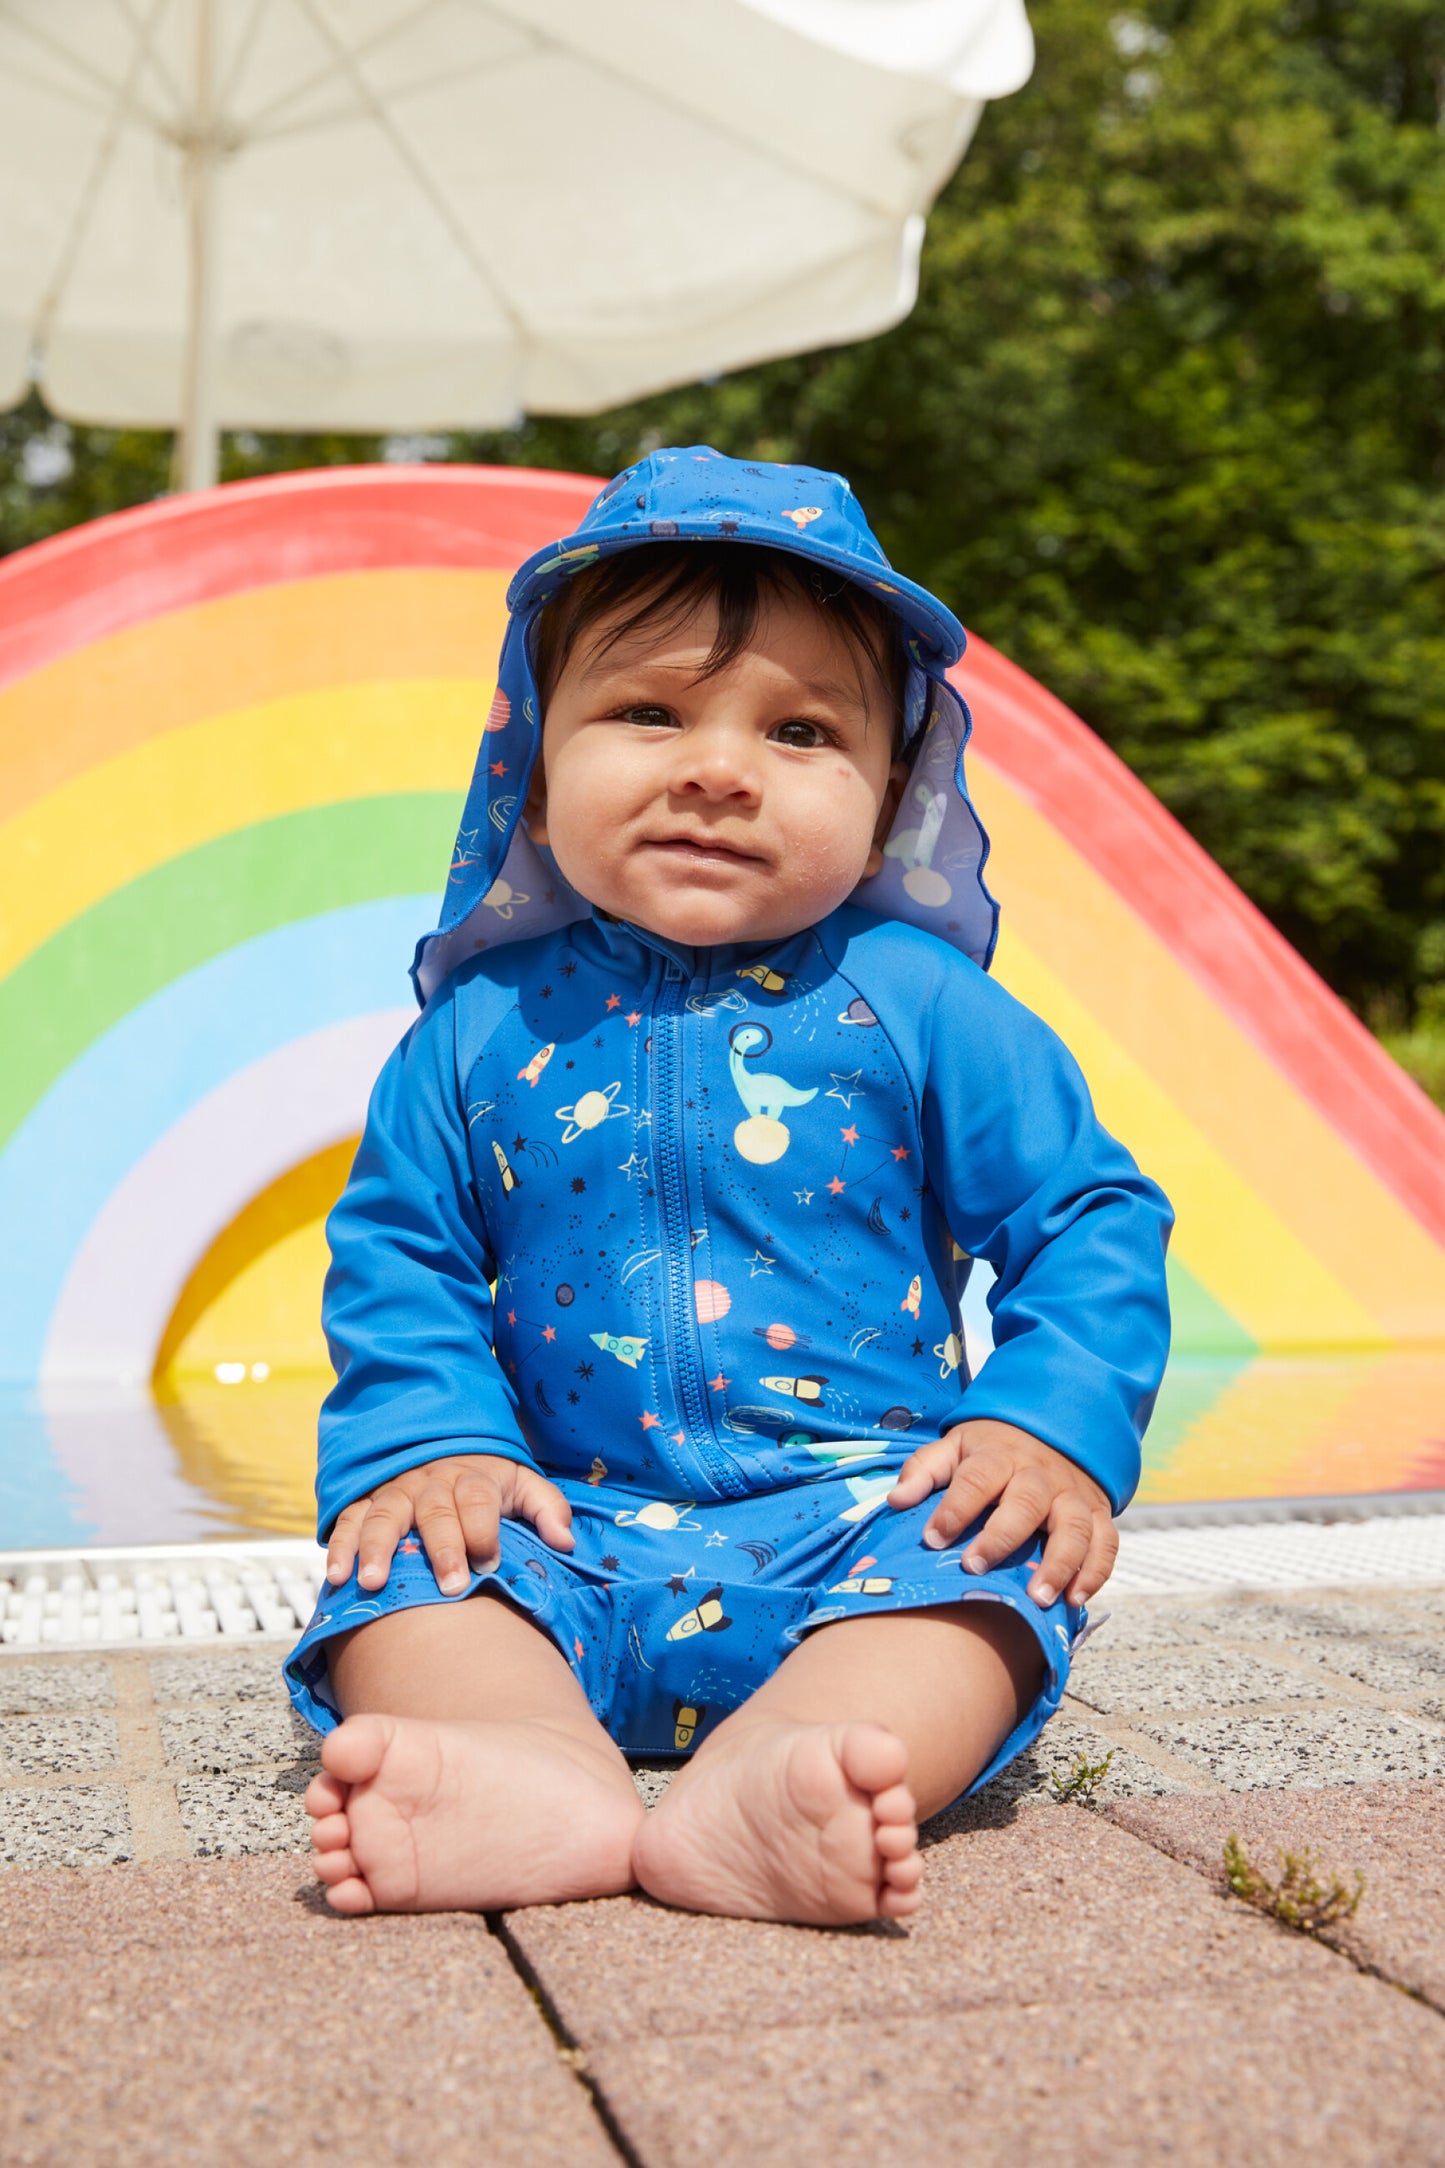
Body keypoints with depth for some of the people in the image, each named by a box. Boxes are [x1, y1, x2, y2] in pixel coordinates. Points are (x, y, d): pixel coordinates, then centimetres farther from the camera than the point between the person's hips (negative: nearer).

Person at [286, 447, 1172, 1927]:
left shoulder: (922, 1009, -1)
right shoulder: (482, 1028, 4)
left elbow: (1092, 1221, 1)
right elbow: (398, 1255, 11)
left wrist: (1051, 1419, -15)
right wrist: (424, 1436, -7)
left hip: (861, 1509, -2)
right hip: (573, 1528, 2)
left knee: (987, 1567, -31)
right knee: (395, 1568, -22)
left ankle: (769, 1781, -54)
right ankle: (543, 1769, -48)